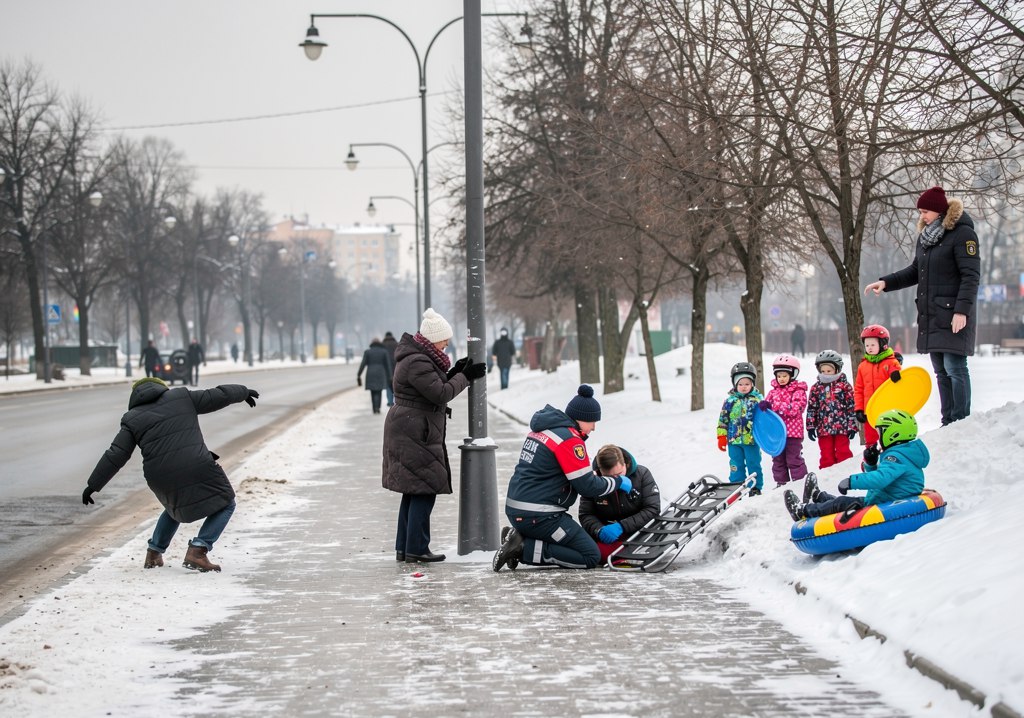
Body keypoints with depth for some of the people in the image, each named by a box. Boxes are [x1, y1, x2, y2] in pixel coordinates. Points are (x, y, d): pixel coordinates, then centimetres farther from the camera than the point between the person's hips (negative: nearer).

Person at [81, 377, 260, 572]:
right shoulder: (182, 397, 11)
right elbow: (217, 396, 14)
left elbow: (115, 456, 5)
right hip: (197, 470, -3)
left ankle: (153, 554, 29)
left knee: (176, 506, 33)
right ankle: (197, 551, -2)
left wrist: (93, 485, 10)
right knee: (225, 504, 15)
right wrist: (243, 392, 32)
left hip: (163, 480, 3)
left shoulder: (133, 419, 11)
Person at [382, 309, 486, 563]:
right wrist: (464, 377, -8)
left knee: (413, 491, 14)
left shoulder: (418, 357, 15)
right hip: (415, 435, -11)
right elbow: (440, 394, -18)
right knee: (424, 491, -8)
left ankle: (404, 548, 18)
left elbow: (434, 386, 19)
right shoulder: (417, 363, -19)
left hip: (410, 434, 11)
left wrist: (454, 372, 6)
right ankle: (416, 550, -6)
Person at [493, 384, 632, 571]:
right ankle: (525, 549, -11)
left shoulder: (541, 429, 13)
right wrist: (618, 482, 4)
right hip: (537, 516, -9)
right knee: (591, 557, -4)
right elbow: (587, 486, -13)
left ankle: (520, 539, 4)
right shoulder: (570, 440, -15)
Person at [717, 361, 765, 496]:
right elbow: (723, 419, 5)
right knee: (736, 465, 7)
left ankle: (756, 488, 15)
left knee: (754, 464, 6)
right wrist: (721, 437, 2)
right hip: (734, 440, 1)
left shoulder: (757, 399, 1)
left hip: (752, 439, -1)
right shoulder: (730, 400, 2)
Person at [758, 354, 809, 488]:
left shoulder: (798, 391, -6)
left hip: (793, 431, -6)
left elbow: (794, 408, -18)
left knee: (794, 459, -3)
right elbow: (767, 404, 11)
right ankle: (780, 483, 20)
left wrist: (774, 406, -24)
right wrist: (763, 405, -16)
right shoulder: (773, 391, 11)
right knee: (778, 459, 11)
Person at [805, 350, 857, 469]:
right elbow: (811, 408, 9)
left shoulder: (845, 386, -2)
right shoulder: (816, 388, 6)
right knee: (826, 455, 7)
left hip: (842, 427, -3)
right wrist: (810, 426, 4)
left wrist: (852, 426, -3)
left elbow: (851, 407, -1)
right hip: (824, 428, 3)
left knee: (843, 453, 3)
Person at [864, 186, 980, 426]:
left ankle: (961, 422, -9)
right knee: (941, 372, 9)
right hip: (931, 316, 8)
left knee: (954, 368, -11)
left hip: (953, 316, -8)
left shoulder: (962, 233, -10)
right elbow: (915, 271, 22)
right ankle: (948, 422, 12)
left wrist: (962, 310, -22)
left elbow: (971, 276, -15)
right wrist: (886, 283, 9)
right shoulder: (926, 235, 15)